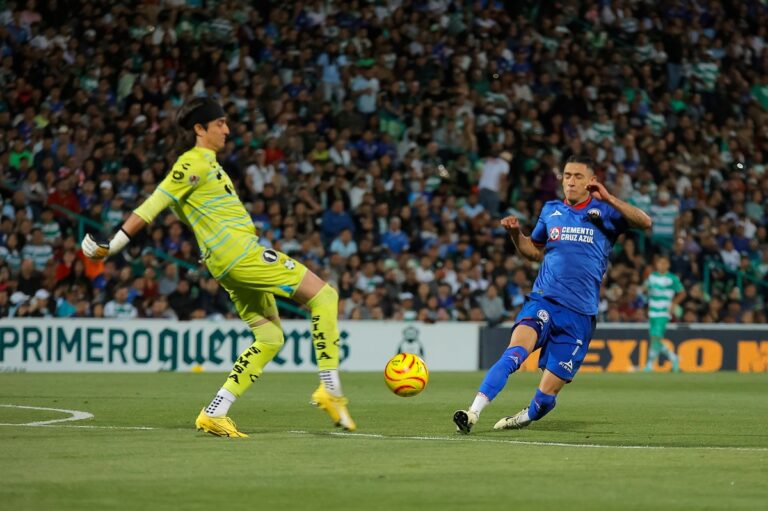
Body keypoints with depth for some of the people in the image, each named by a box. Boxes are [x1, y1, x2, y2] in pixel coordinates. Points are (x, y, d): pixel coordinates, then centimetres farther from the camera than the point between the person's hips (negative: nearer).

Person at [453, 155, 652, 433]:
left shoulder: (603, 212, 6)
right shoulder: (551, 211, 15)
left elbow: (645, 223, -10)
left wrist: (608, 199, -18)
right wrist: (515, 233, 10)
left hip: (580, 313, -1)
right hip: (543, 300, 1)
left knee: (547, 395, -1)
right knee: (516, 352, -31)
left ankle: (526, 417, 31)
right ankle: (473, 412, -39)